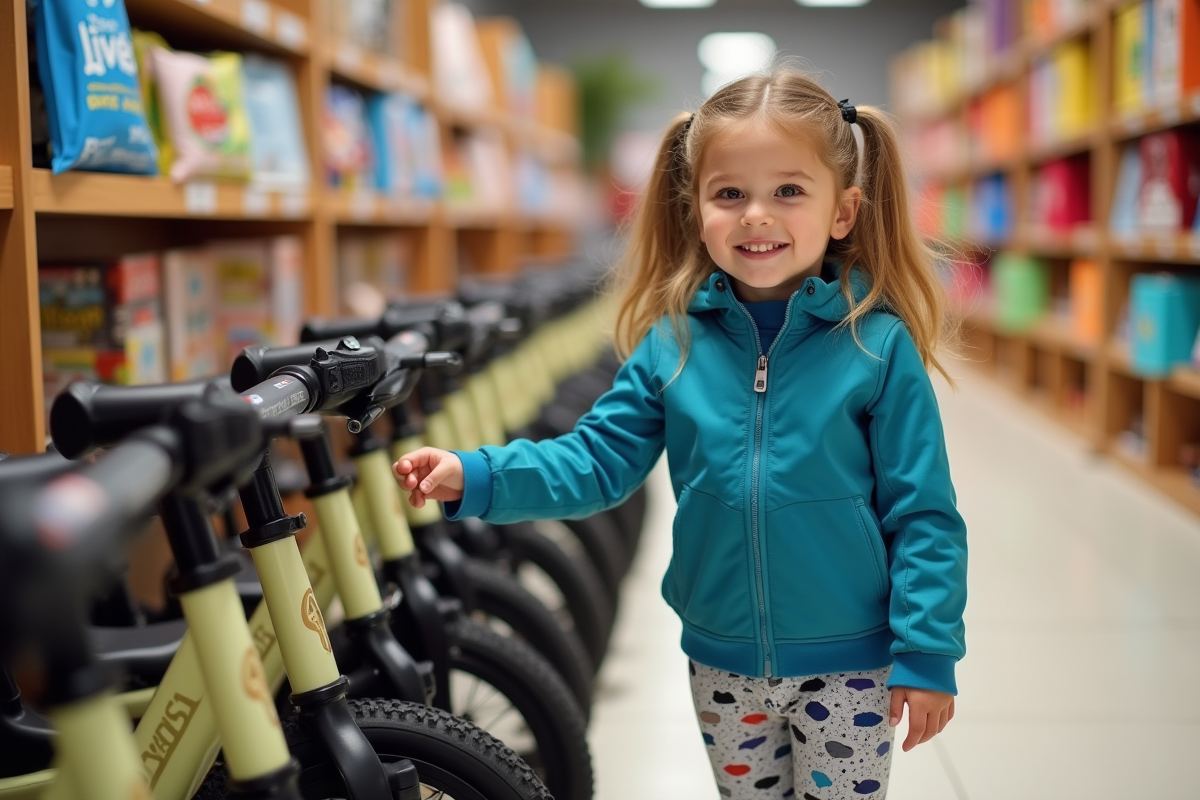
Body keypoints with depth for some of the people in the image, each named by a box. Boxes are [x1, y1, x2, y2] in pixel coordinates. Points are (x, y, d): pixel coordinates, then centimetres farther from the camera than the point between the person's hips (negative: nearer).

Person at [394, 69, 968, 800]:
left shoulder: (878, 346, -14)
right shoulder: (673, 343, -7)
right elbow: (598, 460, -5)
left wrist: (927, 655, -10)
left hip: (848, 665, -3)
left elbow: (921, 515, -11)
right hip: (723, 662, 3)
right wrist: (474, 478, -18)